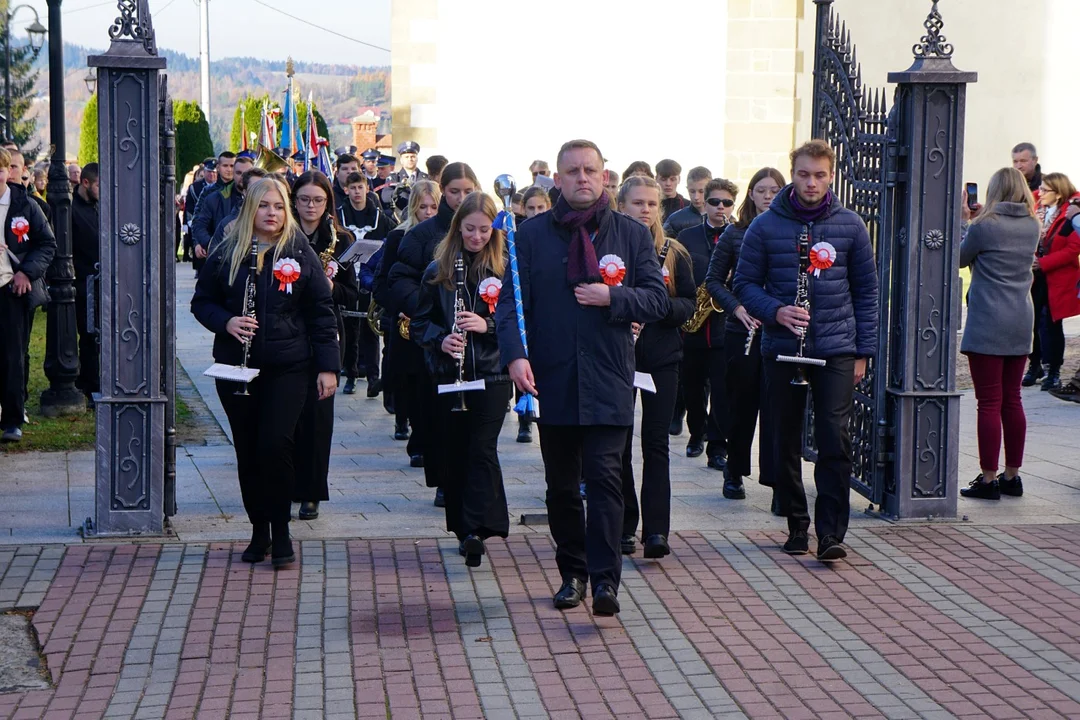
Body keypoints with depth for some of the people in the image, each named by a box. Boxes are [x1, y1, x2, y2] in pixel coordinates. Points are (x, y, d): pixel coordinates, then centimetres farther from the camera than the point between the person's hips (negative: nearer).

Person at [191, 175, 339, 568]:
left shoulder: (300, 253, 1)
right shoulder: (226, 254, 3)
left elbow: (321, 312, 2)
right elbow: (201, 302, 10)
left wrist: (327, 366, -3)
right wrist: (226, 322, -12)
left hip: (288, 367, -2)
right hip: (236, 368, 2)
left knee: (276, 444, -14)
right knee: (248, 451, 7)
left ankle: (281, 531, -1)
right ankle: (259, 530, 21)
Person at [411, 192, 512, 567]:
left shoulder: (505, 269, 1)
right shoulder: (438, 269, 5)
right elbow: (420, 322, 7)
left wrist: (487, 324, -16)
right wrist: (440, 340, -12)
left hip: (492, 374, -2)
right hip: (448, 375, 2)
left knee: (482, 449, -11)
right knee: (453, 453, 6)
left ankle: (476, 529, -15)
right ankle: (462, 528, 17)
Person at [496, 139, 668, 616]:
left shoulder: (632, 235, 7)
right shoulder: (533, 234, 7)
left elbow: (657, 301, 5)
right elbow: (511, 301, 2)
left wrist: (612, 297, -12)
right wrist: (514, 354, -14)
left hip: (608, 379, -1)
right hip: (552, 379, 2)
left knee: (604, 478, -11)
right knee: (561, 484, 9)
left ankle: (604, 578, -10)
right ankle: (572, 573, 21)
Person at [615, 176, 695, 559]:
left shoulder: (674, 253, 6)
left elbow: (690, 305, 5)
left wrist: (664, 304, -15)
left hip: (661, 357, 1)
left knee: (656, 443, -3)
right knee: (619, 443, 3)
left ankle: (656, 530, -4)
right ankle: (624, 526, 13)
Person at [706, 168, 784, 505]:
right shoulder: (735, 233, 4)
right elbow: (713, 280, 6)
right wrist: (737, 307, -9)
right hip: (741, 330, 1)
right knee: (741, 403, 9)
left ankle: (778, 481, -2)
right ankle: (734, 472, 23)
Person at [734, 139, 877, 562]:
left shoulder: (850, 226, 3)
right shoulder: (766, 226, 1)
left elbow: (866, 290, 9)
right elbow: (745, 283, 5)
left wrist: (864, 351, 5)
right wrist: (776, 311, -15)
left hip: (836, 351, -1)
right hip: (782, 350, 1)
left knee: (835, 440, -9)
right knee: (786, 443, 7)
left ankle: (831, 532, -7)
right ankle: (797, 526, 19)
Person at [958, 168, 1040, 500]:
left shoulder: (984, 226, -11)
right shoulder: (1032, 227, 6)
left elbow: (960, 258, 3)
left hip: (987, 324, -6)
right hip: (1021, 323, 6)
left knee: (989, 403, -3)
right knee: (1012, 401, 12)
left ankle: (988, 479, -1)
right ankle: (1012, 476, 18)